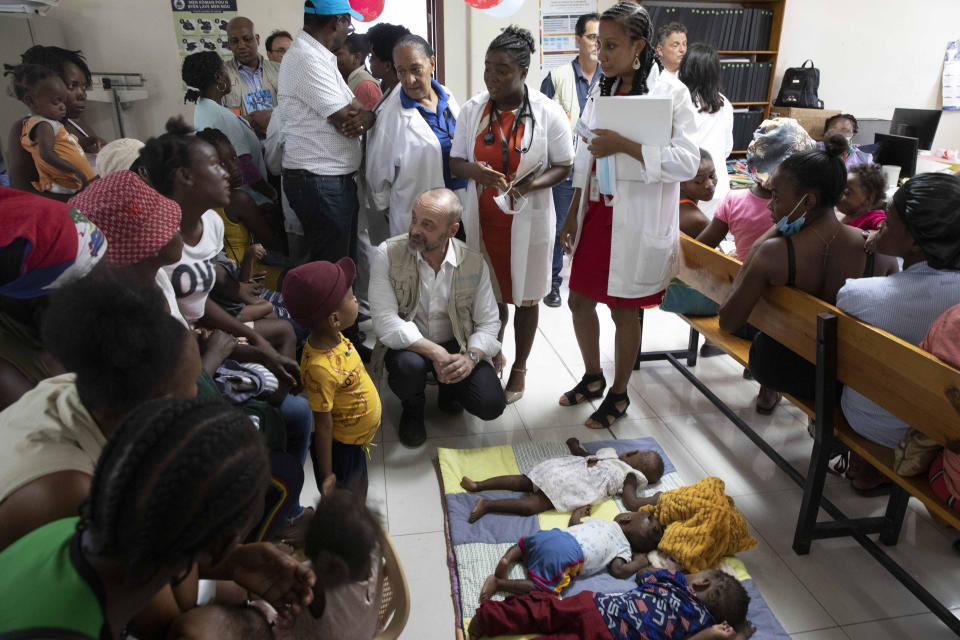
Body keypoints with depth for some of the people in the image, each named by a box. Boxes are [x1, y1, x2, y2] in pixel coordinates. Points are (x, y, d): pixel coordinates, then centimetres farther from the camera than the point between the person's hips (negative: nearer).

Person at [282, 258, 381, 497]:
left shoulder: (333, 338, -10)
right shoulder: (320, 369, -36)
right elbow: (323, 425, -27)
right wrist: (326, 475, -17)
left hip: (357, 441, 8)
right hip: (341, 448, -8)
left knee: (357, 498, 30)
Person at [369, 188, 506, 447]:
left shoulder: (473, 263, -8)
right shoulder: (388, 254, -15)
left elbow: (488, 322, -5)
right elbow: (385, 320, -22)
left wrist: (471, 357, -26)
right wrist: (434, 352, -31)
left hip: (456, 346, 2)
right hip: (408, 345, -1)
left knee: (491, 406, -17)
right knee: (409, 365, -37)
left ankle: (449, 390, 20)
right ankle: (412, 408, 3)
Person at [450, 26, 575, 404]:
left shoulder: (548, 113, -8)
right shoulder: (472, 109, 1)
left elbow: (564, 166, -4)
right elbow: (455, 162, 6)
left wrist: (531, 184, -22)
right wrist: (474, 169, -18)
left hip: (527, 220, -2)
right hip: (482, 218, 3)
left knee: (525, 296, 8)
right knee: (490, 292, 12)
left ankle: (519, 368, 26)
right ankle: (493, 355, 36)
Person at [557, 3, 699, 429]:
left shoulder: (670, 93, -9)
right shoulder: (601, 91, 9)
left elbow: (687, 162, -17)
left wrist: (624, 145, -25)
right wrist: (573, 214, 10)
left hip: (636, 222, -6)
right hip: (596, 214, 6)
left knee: (625, 310, 6)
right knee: (579, 301, 12)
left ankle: (618, 395, 26)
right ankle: (593, 378, 35)